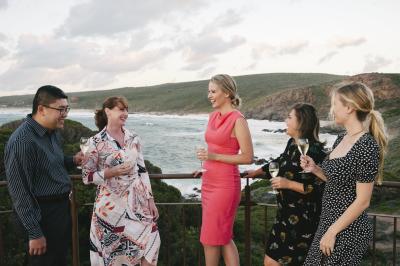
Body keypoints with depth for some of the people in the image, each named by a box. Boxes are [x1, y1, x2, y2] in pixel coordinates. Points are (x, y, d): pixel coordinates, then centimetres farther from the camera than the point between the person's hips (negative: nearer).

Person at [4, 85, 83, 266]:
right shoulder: (22, 141, -23)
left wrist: (73, 160, 0)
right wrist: (34, 233, -19)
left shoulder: (53, 132, 5)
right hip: (42, 216, -9)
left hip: (62, 208, 9)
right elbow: (19, 192, -21)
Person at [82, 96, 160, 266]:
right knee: (112, 251, 6)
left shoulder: (133, 138, 4)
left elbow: (142, 170, 8)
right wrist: (112, 172, -17)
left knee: (151, 240, 0)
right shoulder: (96, 142, -7)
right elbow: (87, 176, -4)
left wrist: (150, 199, 5)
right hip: (111, 204, -3)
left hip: (138, 202, 4)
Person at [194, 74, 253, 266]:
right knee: (223, 237, 13)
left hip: (224, 184, -8)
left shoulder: (237, 119, -13)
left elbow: (248, 157, -15)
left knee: (211, 238, 1)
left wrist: (214, 157, -19)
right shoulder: (214, 115, 10)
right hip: (209, 182, 8)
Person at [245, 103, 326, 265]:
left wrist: (289, 184, -21)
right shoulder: (292, 143, 6)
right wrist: (257, 172, 34)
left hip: (302, 219, -8)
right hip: (286, 214, 9)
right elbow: (279, 163, 25)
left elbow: (320, 188, -23)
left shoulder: (314, 151, -21)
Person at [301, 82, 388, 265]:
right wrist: (315, 169, 0)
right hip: (329, 222, 8)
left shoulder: (366, 146, -21)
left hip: (348, 230, -8)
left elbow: (362, 201, -20)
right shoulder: (342, 139, 4)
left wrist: (332, 232, -17)